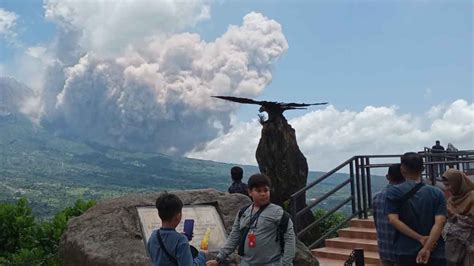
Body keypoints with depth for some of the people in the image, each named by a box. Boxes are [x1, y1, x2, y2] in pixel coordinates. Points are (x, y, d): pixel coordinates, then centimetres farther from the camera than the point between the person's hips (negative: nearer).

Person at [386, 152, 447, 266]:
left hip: (406, 253, -1)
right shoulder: (437, 193, 1)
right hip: (434, 253, 1)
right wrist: (427, 248, -18)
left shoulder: (393, 192, -2)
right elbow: (440, 222, -12)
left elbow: (393, 220, -12)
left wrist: (420, 238, -11)